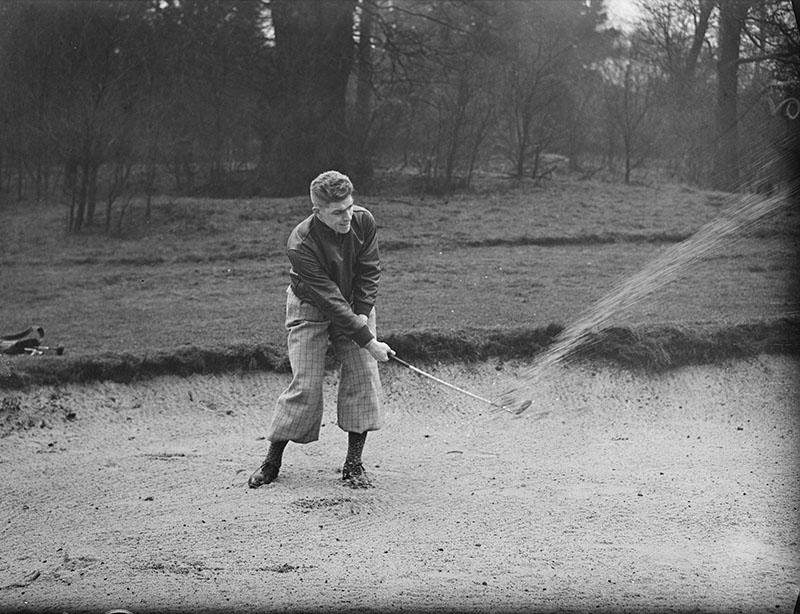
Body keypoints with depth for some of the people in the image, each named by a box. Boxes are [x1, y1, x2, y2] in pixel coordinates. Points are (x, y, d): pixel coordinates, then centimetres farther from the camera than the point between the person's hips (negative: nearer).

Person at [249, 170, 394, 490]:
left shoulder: (364, 221, -18)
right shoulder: (301, 244, -32)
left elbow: (369, 272, -8)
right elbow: (328, 299, -32)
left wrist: (363, 314, -20)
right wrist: (367, 340, -32)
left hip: (354, 305, 4)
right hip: (310, 308, -4)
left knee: (363, 377, -8)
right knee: (306, 385, -9)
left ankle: (353, 464, 0)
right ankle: (272, 460, 7)